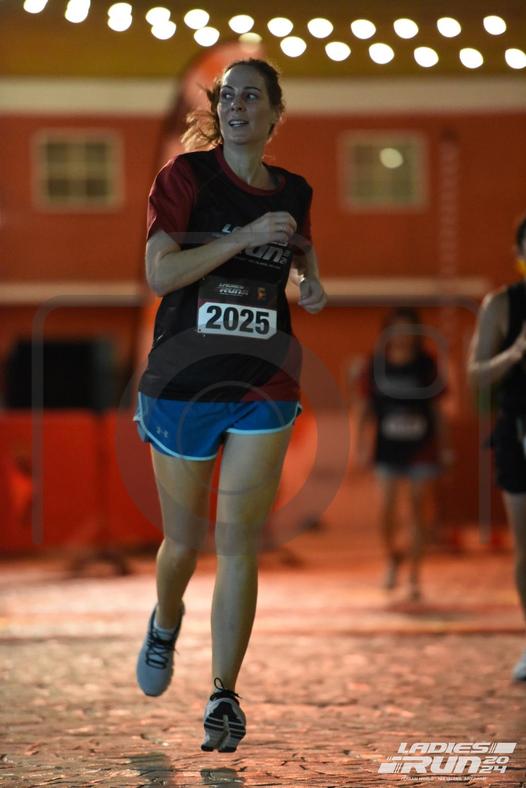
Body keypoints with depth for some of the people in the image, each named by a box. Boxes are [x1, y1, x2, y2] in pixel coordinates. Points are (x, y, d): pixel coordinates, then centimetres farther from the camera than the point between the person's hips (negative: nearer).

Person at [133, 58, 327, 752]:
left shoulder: (294, 191, 9)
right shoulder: (186, 174, -4)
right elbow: (160, 273, -14)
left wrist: (311, 282, 6)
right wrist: (246, 237, -20)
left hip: (264, 386, 2)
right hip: (181, 380, -2)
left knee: (238, 543, -5)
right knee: (183, 539, 8)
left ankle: (224, 695, 1)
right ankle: (164, 625, 42)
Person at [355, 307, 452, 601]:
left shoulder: (427, 365, 1)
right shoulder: (375, 366, 1)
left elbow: (438, 408, 6)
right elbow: (363, 408, 5)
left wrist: (444, 446, 5)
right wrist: (361, 445, 1)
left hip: (421, 448, 0)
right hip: (388, 448, 0)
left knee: (418, 509, -1)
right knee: (387, 509, -7)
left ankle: (415, 576, 8)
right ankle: (393, 558, 22)